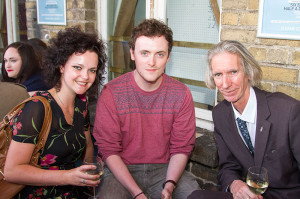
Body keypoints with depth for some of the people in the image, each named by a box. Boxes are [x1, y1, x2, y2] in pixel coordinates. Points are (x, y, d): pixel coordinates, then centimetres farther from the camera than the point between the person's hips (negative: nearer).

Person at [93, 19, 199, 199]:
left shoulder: (181, 94, -3)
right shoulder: (111, 93, -9)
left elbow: (181, 148, 0)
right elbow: (109, 149, -8)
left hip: (164, 169, 2)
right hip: (121, 171, -2)